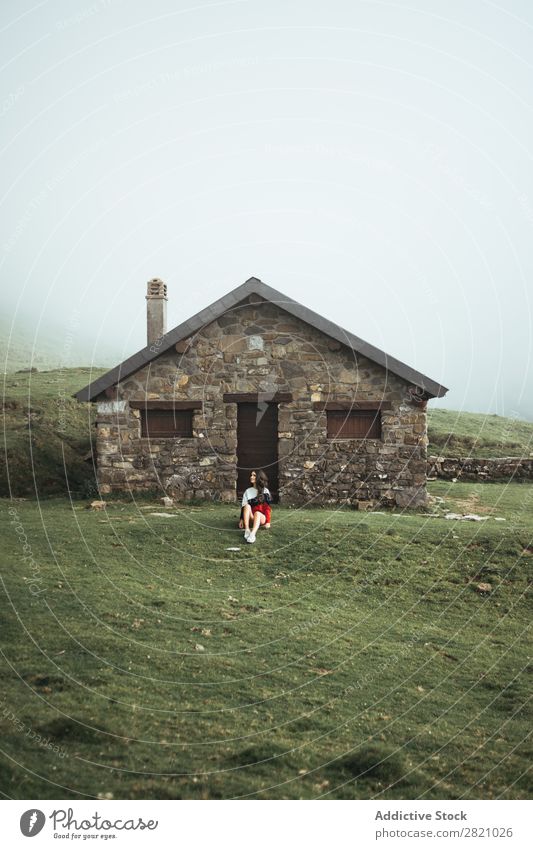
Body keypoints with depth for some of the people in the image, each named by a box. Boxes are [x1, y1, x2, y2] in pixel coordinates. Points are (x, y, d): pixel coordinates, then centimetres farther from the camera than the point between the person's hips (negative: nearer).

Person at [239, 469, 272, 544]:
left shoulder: (265, 491, 3)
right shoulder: (248, 491, 10)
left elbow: (267, 507, -2)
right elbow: (244, 506, 6)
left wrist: (268, 522, -11)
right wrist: (241, 519, -5)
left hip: (261, 518, -2)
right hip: (251, 518, 2)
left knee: (257, 513, -36)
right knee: (247, 506, -27)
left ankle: (253, 534, -62)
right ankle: (247, 530, -41)